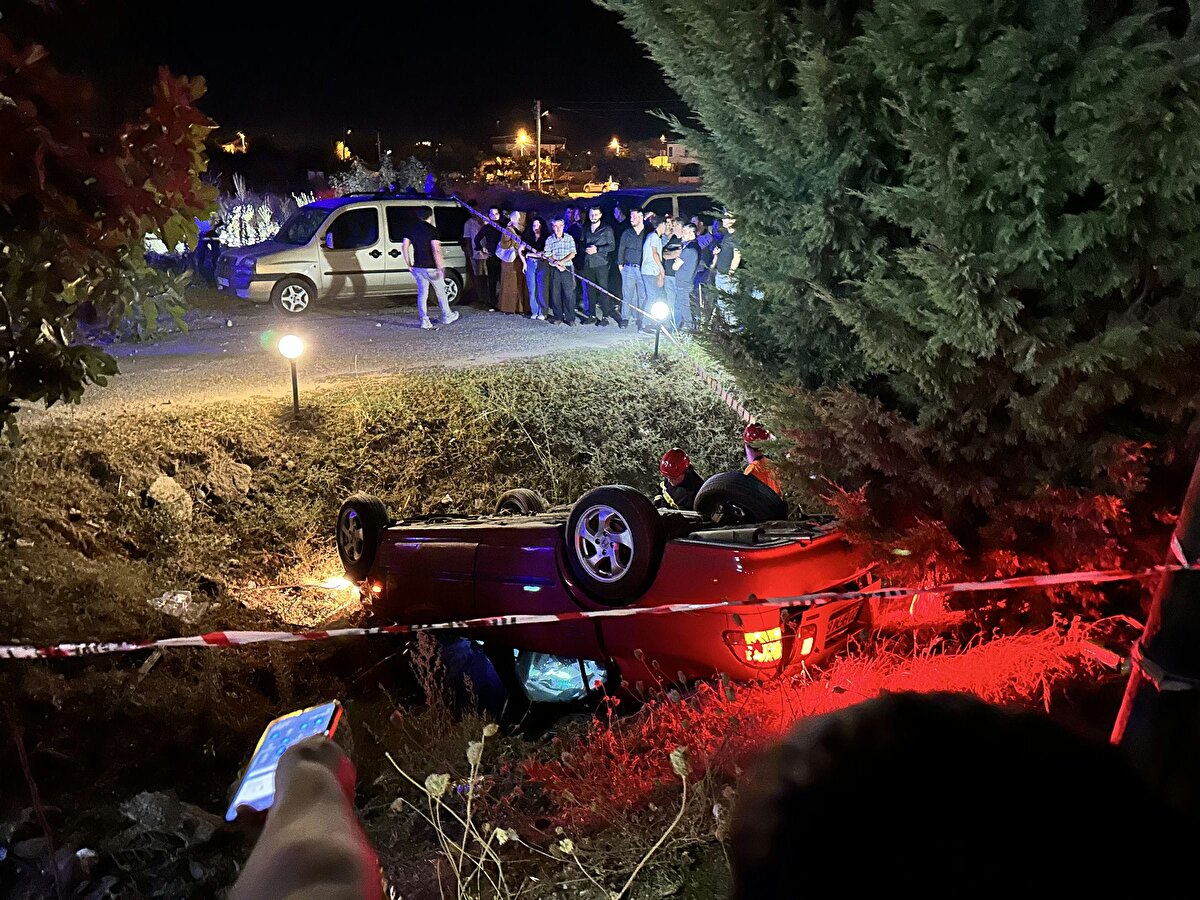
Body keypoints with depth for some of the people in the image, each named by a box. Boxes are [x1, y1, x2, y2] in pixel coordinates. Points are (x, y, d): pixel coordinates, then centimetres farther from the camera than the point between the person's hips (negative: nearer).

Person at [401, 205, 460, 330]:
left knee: (422, 294, 8)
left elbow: (404, 246, 2)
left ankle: (424, 320, 4)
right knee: (441, 292, 13)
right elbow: (436, 250, -21)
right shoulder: (432, 230, -12)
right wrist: (440, 268, -17)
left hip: (418, 267, 5)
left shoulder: (412, 229, 5)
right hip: (431, 267, -5)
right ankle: (446, 316, 25)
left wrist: (409, 264, 9)